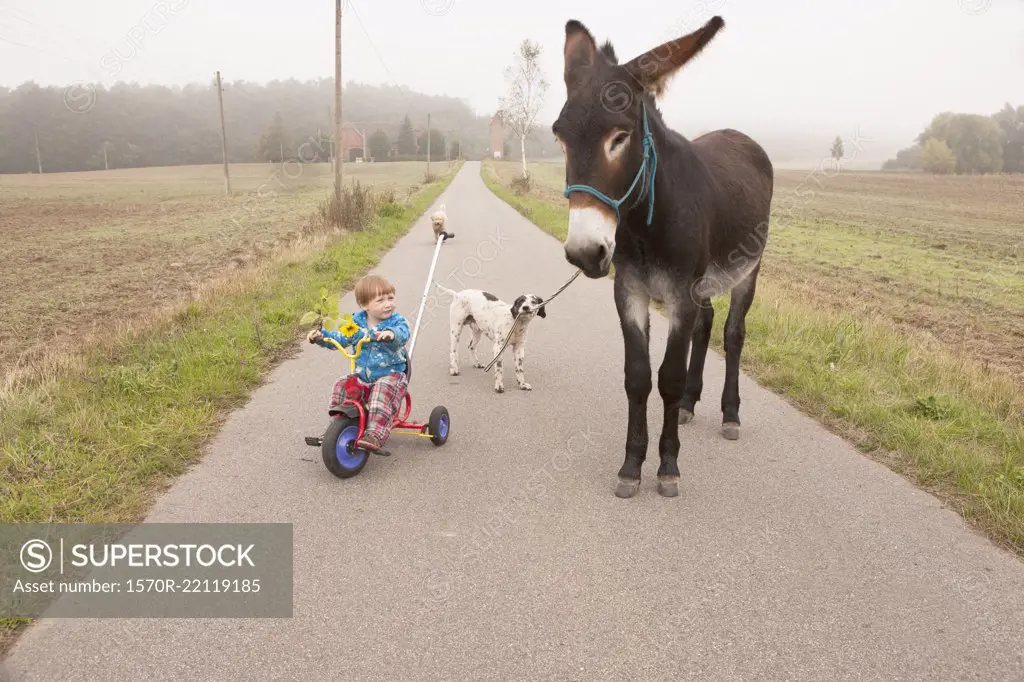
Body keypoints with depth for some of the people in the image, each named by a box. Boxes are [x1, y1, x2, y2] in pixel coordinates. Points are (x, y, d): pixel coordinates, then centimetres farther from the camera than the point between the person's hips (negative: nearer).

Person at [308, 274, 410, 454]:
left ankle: (375, 436, -38)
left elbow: (402, 334, -31)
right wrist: (321, 336, -11)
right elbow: (339, 339, 7)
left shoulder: (396, 321, -9)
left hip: (391, 374, -5)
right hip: (363, 375, 5)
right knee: (341, 386, -14)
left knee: (382, 391, -33)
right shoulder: (356, 323, 3)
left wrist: (391, 334, -54)